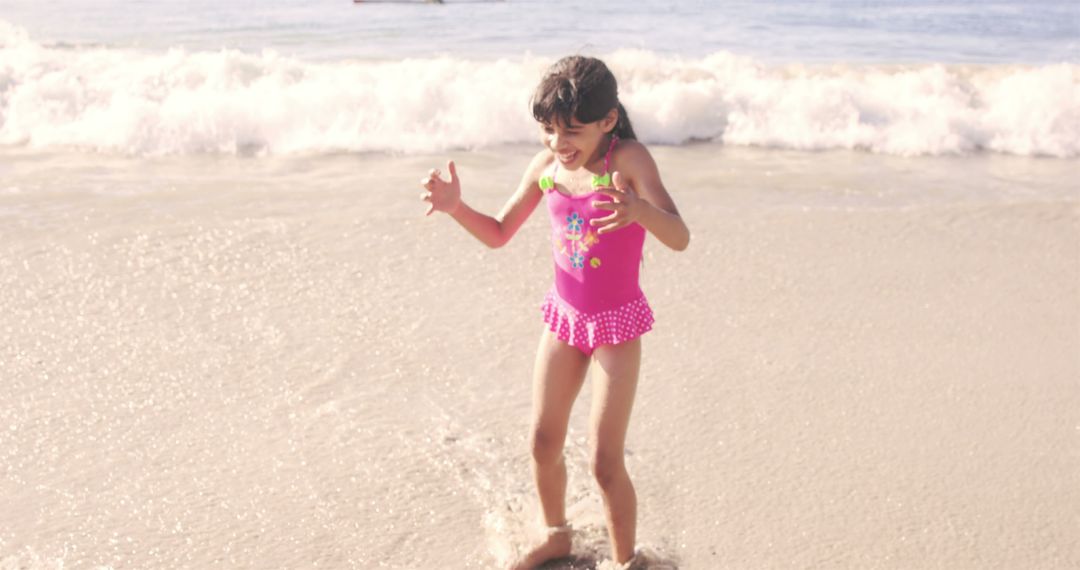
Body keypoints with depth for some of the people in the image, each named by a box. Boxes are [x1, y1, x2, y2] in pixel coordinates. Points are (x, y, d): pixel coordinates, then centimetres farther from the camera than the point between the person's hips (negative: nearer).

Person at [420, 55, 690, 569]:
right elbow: (498, 234, 4)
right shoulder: (545, 167, -7)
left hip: (617, 323, -5)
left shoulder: (629, 159, -22)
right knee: (543, 442, 15)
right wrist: (455, 207, -15)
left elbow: (679, 238, -34)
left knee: (605, 460, -3)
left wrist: (639, 209, -56)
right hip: (564, 317, 5)